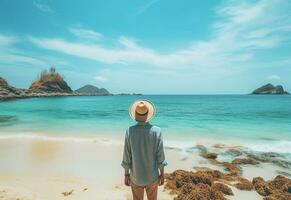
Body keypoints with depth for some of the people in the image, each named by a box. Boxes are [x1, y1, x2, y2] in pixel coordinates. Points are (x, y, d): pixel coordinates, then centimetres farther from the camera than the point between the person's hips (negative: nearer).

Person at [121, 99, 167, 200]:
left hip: (136, 176, 0)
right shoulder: (156, 131, -17)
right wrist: (162, 174, 2)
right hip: (152, 176, 0)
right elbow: (160, 156, -12)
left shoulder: (130, 131, -16)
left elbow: (127, 156, -10)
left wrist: (126, 174, 3)